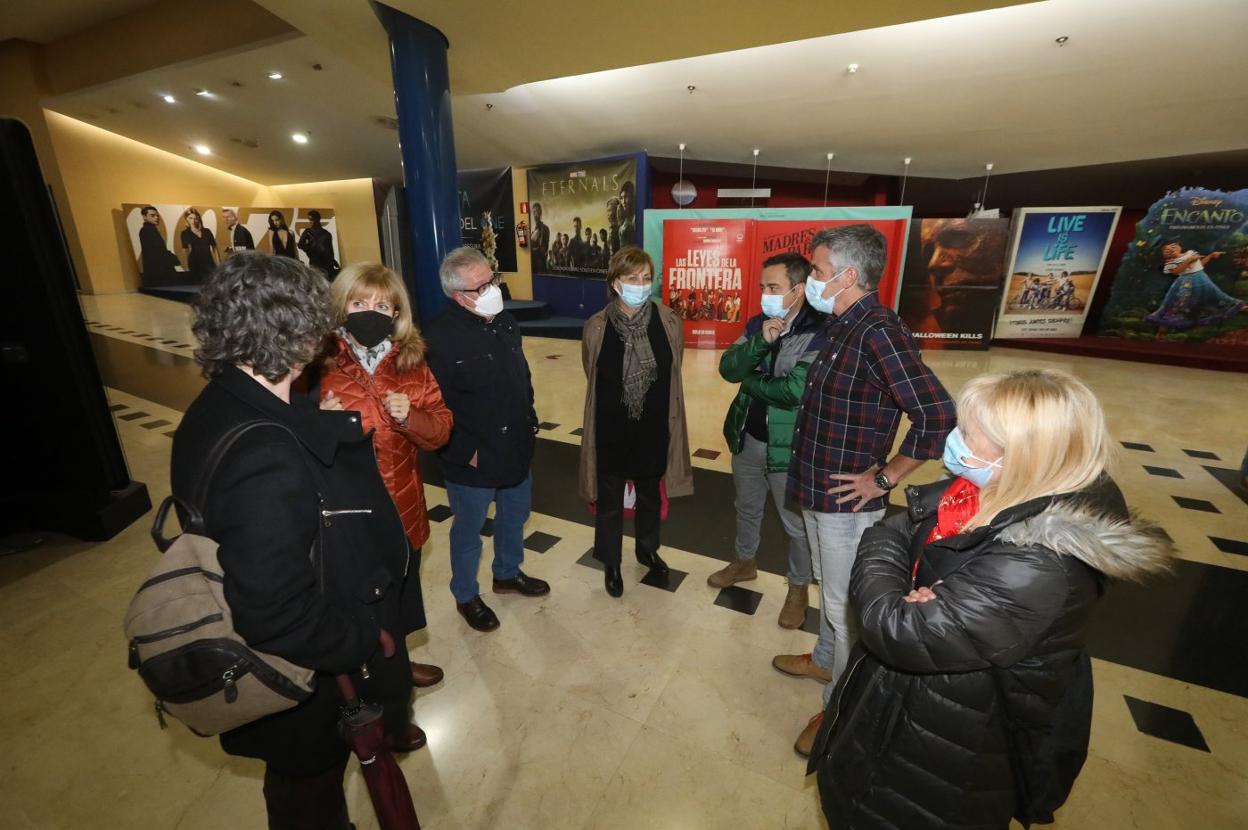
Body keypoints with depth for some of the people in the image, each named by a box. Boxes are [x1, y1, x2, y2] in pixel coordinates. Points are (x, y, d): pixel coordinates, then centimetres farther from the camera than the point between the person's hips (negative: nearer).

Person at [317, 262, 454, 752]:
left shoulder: (410, 363, -1)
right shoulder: (320, 367, -13)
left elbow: (440, 428, -1)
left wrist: (411, 418, -20)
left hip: (403, 510, 4)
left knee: (400, 598, 25)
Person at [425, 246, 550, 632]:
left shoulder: (505, 322, 1)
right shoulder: (440, 336, -23)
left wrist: (530, 422, 11)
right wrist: (466, 453, -19)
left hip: (517, 450, 7)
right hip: (472, 462, -7)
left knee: (515, 516, 25)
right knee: (468, 531, 15)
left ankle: (508, 574, 51)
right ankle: (466, 596, 40)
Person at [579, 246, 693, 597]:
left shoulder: (669, 322, -11)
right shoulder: (596, 328, -14)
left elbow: (673, 374, 3)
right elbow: (592, 377, 1)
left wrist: (650, 401, 8)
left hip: (653, 427, 2)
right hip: (611, 430, -1)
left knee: (650, 495, 22)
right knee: (609, 500, 15)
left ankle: (647, 550, 49)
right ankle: (610, 563, 39)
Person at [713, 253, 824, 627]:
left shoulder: (820, 333, -19)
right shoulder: (758, 323, 2)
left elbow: (795, 390, -29)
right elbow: (728, 369, -8)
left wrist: (749, 379, -13)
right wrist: (761, 341, -24)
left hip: (789, 446, -6)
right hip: (747, 437, 6)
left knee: (796, 524, 13)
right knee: (746, 508, 25)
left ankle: (799, 588, 37)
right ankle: (743, 562, 49)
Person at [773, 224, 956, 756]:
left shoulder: (879, 333, -24)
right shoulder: (841, 328, 5)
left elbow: (938, 417, -31)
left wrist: (883, 478, -21)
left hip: (846, 503, -9)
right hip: (816, 492, 9)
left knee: (846, 607, 10)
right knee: (831, 591, 27)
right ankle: (825, 660, 50)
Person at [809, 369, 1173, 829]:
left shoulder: (1033, 570, -36)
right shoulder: (994, 493, -10)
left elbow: (902, 634, -33)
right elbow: (887, 534, -4)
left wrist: (882, 594, -15)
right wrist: (901, 588, -21)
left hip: (949, 748, -6)